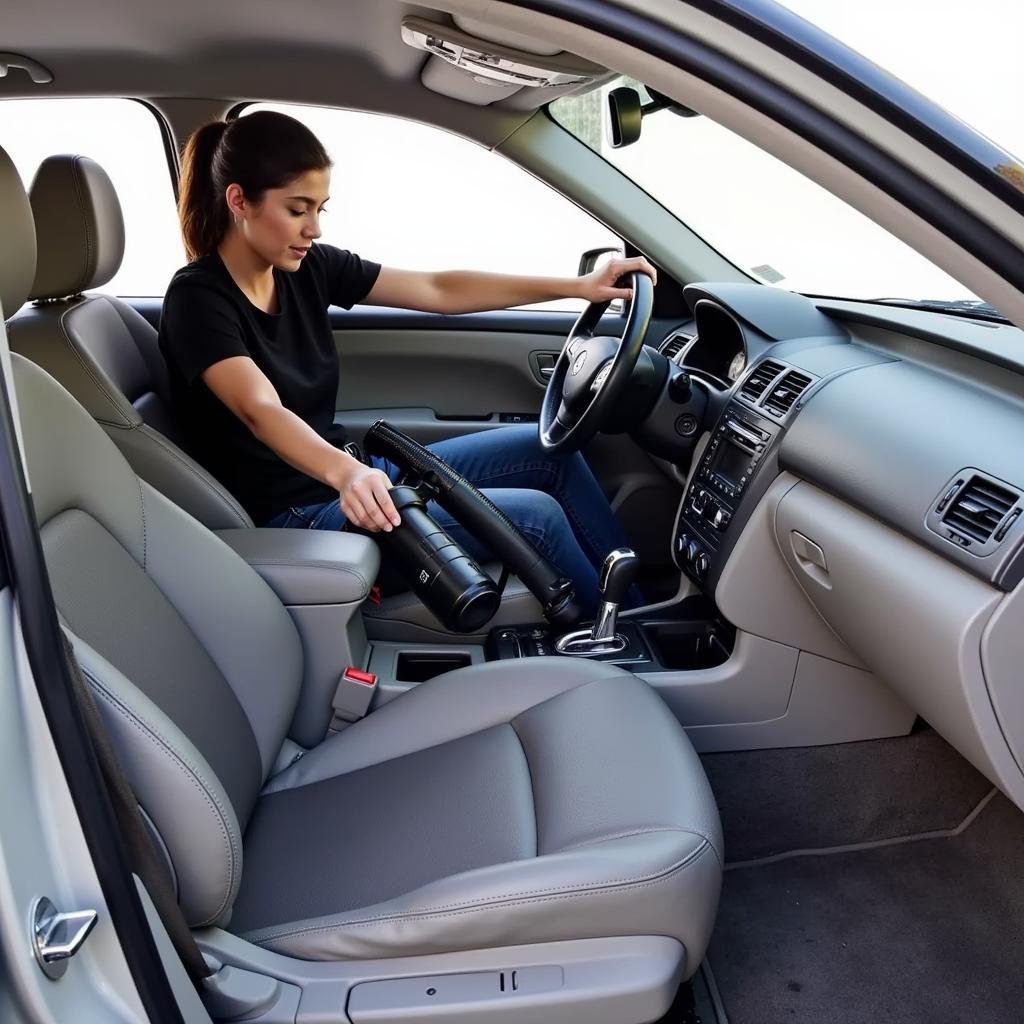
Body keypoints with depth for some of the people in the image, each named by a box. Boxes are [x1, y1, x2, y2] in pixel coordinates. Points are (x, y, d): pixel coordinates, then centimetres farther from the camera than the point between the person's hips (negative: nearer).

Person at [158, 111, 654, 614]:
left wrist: (576, 286, -5)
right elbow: (261, 412, -35)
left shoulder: (307, 268, 1)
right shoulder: (198, 300, -18)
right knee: (535, 516, -16)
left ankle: (640, 597, 14)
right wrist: (345, 472, -55)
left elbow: (438, 291, -1)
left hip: (351, 473, 8)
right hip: (298, 515, -8)